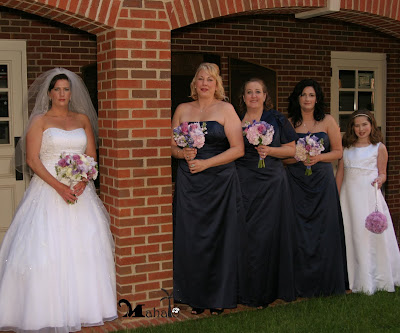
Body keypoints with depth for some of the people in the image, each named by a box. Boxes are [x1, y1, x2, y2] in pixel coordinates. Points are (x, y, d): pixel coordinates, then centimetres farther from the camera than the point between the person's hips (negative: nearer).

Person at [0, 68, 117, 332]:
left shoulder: (83, 119, 13)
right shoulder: (40, 120, 3)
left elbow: (92, 156, 9)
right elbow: (32, 159, -6)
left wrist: (82, 182, -10)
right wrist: (59, 186, -16)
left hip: (80, 190, 3)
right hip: (48, 190, -3)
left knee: (85, 247, 1)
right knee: (46, 248, -7)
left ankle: (82, 306, 12)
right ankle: (47, 312, 0)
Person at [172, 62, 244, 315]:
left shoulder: (226, 109, 1)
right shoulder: (182, 110, 11)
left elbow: (238, 149, -6)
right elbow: (172, 147, 14)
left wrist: (206, 163, -12)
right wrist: (184, 154, -8)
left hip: (220, 183, -3)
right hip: (189, 183, 3)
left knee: (219, 237, 1)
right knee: (191, 238, 3)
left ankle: (219, 298, 14)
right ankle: (196, 297, 16)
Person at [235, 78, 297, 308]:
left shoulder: (277, 119, 8)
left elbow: (292, 150, 5)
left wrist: (269, 150, -9)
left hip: (273, 182, -1)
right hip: (245, 183, 1)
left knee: (270, 232, -1)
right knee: (249, 234, -2)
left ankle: (271, 289, 10)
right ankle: (250, 290, 8)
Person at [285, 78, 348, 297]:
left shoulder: (328, 121, 5)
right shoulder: (289, 123, 4)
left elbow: (338, 152, 5)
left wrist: (318, 157, -11)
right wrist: (299, 157, -15)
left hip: (322, 181, 0)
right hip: (296, 181, 0)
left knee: (324, 230, 2)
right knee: (299, 233, 0)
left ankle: (326, 283, 16)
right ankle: (302, 285, 11)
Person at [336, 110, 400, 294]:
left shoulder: (379, 147, 2)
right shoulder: (347, 147, 10)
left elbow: (382, 173, 6)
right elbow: (340, 173, 12)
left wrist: (380, 180, -17)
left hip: (370, 194, -3)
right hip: (350, 194, 3)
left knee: (373, 232, -4)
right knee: (353, 235, 5)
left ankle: (378, 277, 10)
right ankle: (359, 278, 15)